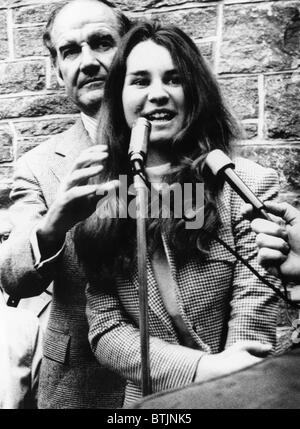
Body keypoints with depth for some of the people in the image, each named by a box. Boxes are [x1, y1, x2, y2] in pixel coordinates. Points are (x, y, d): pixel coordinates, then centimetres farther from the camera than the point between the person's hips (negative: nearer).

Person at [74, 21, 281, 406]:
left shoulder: (249, 186, -14)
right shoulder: (99, 201, -7)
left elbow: (251, 333, -14)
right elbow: (104, 330, -10)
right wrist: (201, 368, -22)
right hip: (144, 399, 2)